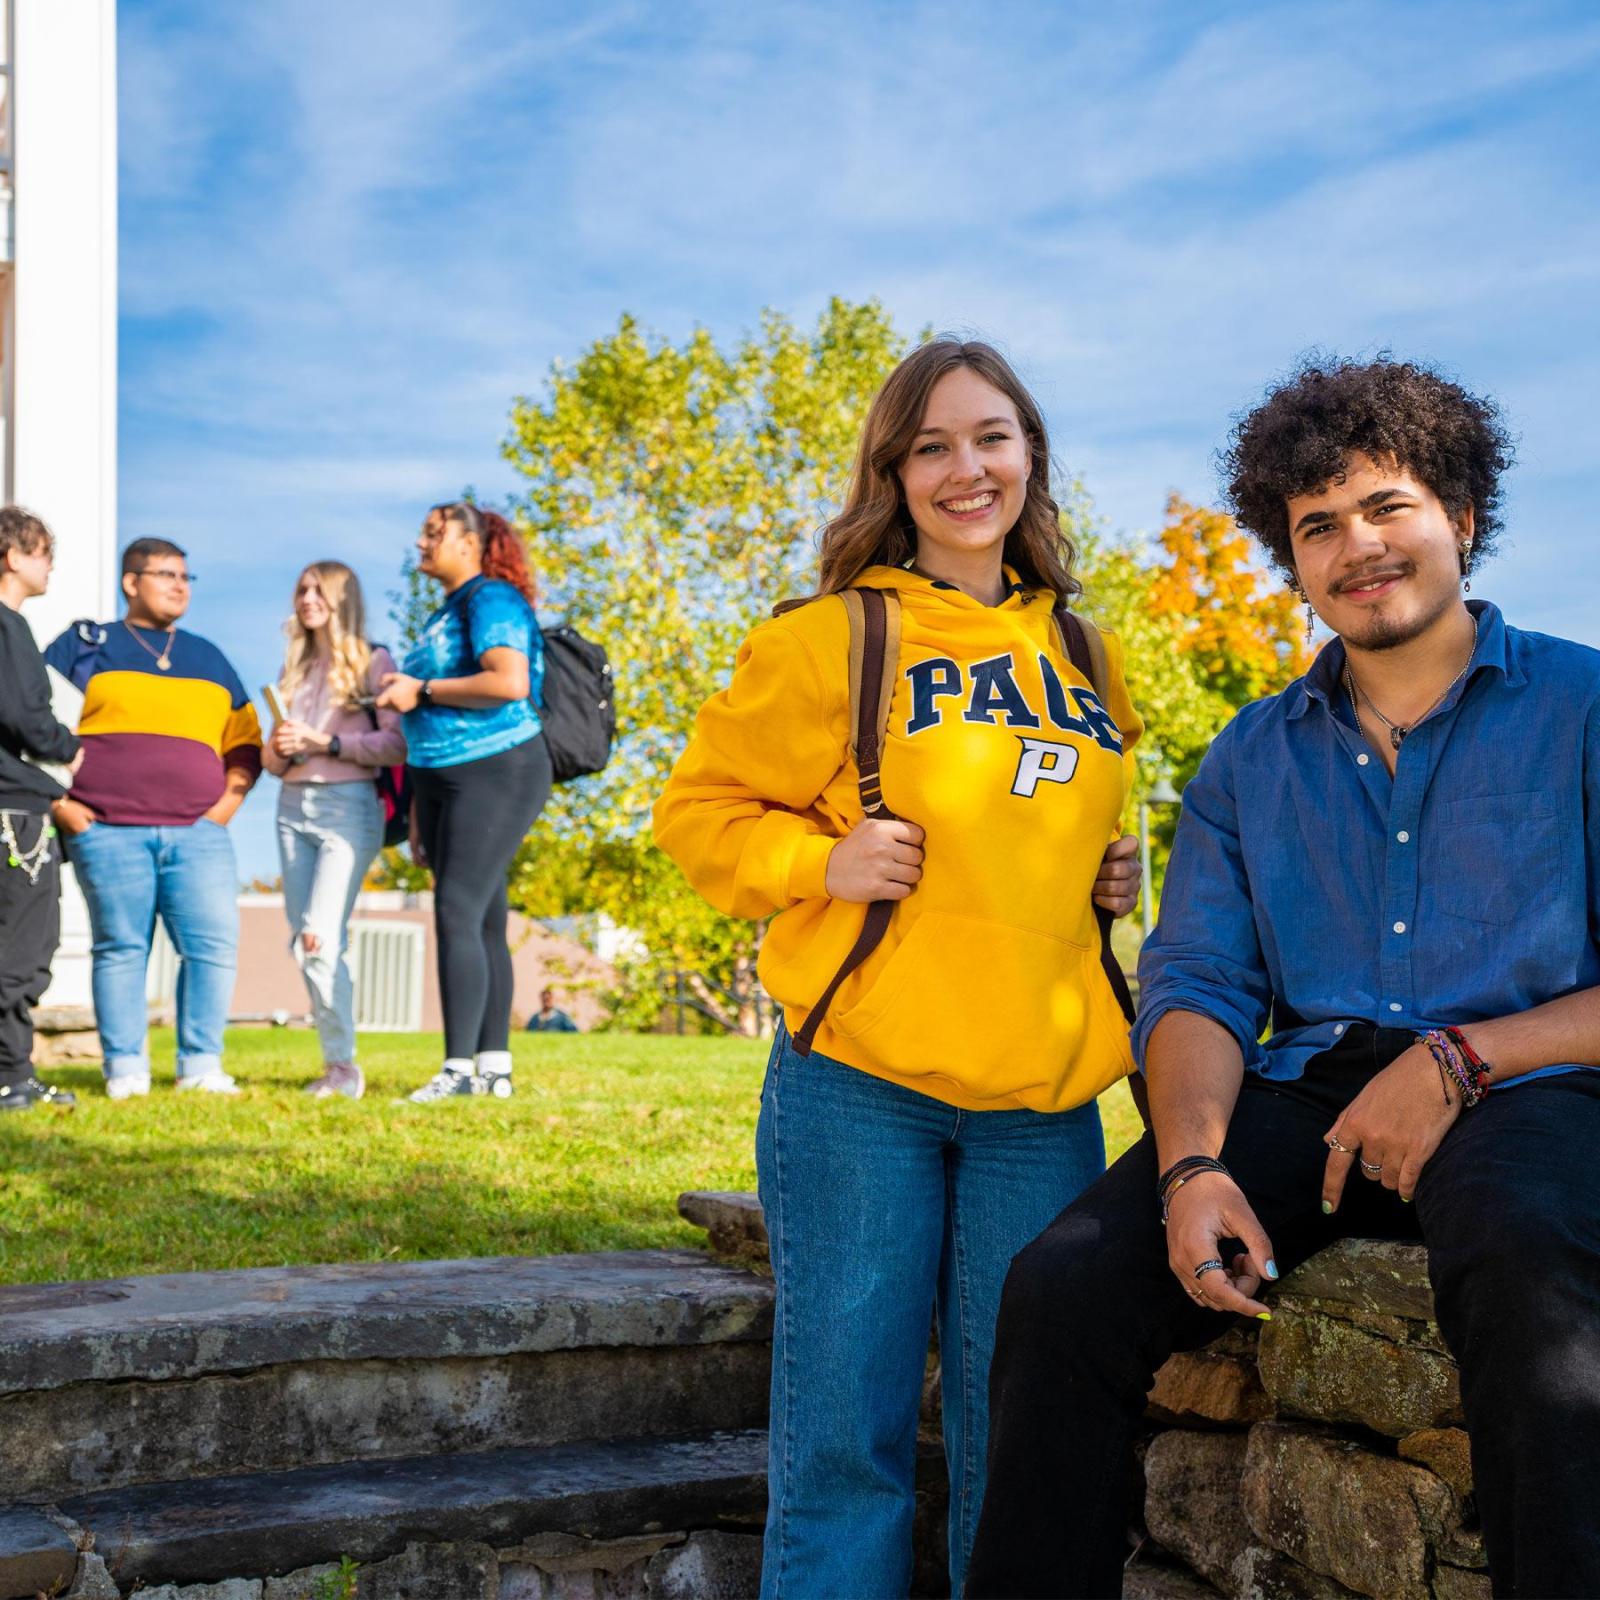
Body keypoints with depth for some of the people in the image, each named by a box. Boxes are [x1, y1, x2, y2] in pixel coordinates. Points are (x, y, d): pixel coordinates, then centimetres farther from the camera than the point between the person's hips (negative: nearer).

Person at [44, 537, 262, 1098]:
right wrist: (57, 801, -3)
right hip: (107, 832, -2)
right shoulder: (84, 646, 11)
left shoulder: (207, 657, 21)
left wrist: (228, 801, 8)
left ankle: (201, 1065, -1)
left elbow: (245, 741, 23)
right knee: (120, 947, -1)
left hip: (197, 833, 2)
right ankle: (124, 1069, 6)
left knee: (215, 945, -8)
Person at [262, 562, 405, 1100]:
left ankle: (342, 1065, -9)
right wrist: (278, 749, -4)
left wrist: (324, 741, -14)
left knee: (319, 937, -17)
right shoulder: (295, 668, 18)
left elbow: (398, 744, -9)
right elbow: (272, 759, 19)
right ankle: (336, 1062, 10)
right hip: (293, 806, 6)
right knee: (306, 941, 3)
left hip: (348, 806, -6)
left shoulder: (372, 662, 2)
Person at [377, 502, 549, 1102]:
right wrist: (420, 811, 24)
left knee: (458, 915, -16)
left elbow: (510, 683, -24)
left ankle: (460, 1067, -17)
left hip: (496, 774, -9)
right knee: (483, 925, 8)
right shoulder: (444, 614, 21)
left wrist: (421, 691, -14)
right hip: (444, 780, 9)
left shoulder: (491, 599, -8)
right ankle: (495, 1066, 10)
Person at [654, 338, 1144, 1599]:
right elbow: (700, 807, 3)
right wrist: (822, 861, -13)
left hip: (1042, 1099, 4)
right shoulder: (831, 640, -2)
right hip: (860, 1085, -4)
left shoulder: (1084, 656, 13)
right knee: (845, 1434, 3)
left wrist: (1113, 875, 8)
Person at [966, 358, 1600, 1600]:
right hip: (1307, 1094, 4)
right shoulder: (1251, 761, 18)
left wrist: (1461, 1059, -14)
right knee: (1065, 1285, -19)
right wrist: (1193, 1166, -12)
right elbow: (1197, 983, 8)